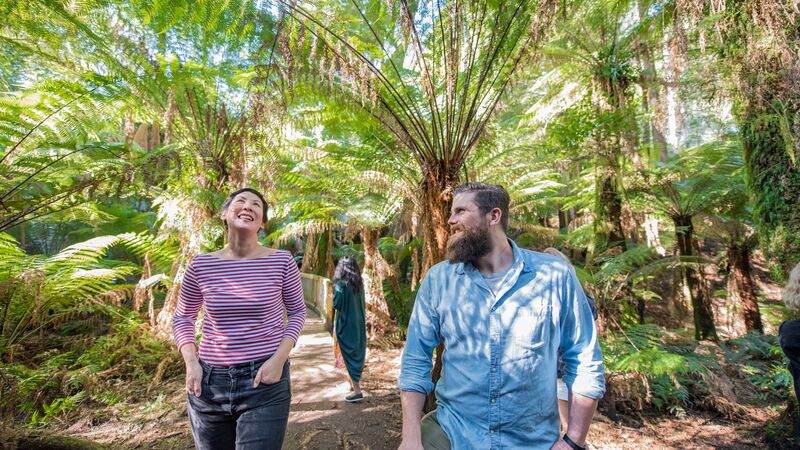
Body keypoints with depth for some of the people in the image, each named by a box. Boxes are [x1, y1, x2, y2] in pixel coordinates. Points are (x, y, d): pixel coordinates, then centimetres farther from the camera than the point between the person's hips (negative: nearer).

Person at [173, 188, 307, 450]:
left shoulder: (281, 261, -7)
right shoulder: (201, 266, -3)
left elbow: (297, 311, 3)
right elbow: (183, 318, 11)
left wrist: (279, 359, -9)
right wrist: (191, 363, -2)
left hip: (265, 382, -2)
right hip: (209, 382, 3)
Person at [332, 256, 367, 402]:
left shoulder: (341, 285, -16)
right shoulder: (359, 285, 3)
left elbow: (336, 305, -18)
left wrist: (335, 291, -2)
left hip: (345, 325, -6)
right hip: (359, 324, 6)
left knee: (349, 355, 1)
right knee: (357, 353, 20)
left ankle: (357, 391, 1)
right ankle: (352, 380, 40)